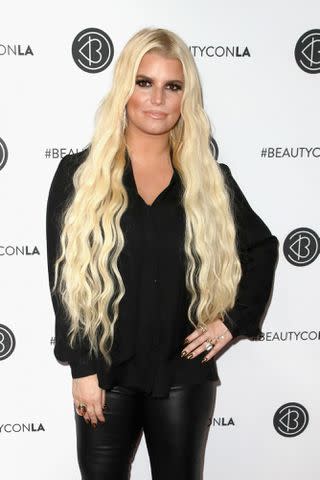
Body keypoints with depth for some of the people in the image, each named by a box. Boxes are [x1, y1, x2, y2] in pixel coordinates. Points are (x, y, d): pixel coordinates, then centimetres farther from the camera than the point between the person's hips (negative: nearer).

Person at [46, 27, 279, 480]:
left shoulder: (210, 179, 3)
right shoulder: (79, 173, -2)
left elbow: (262, 247, 15)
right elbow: (65, 278, -4)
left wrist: (236, 320, 4)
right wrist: (82, 368, -8)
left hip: (185, 374, 1)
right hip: (107, 373, -1)